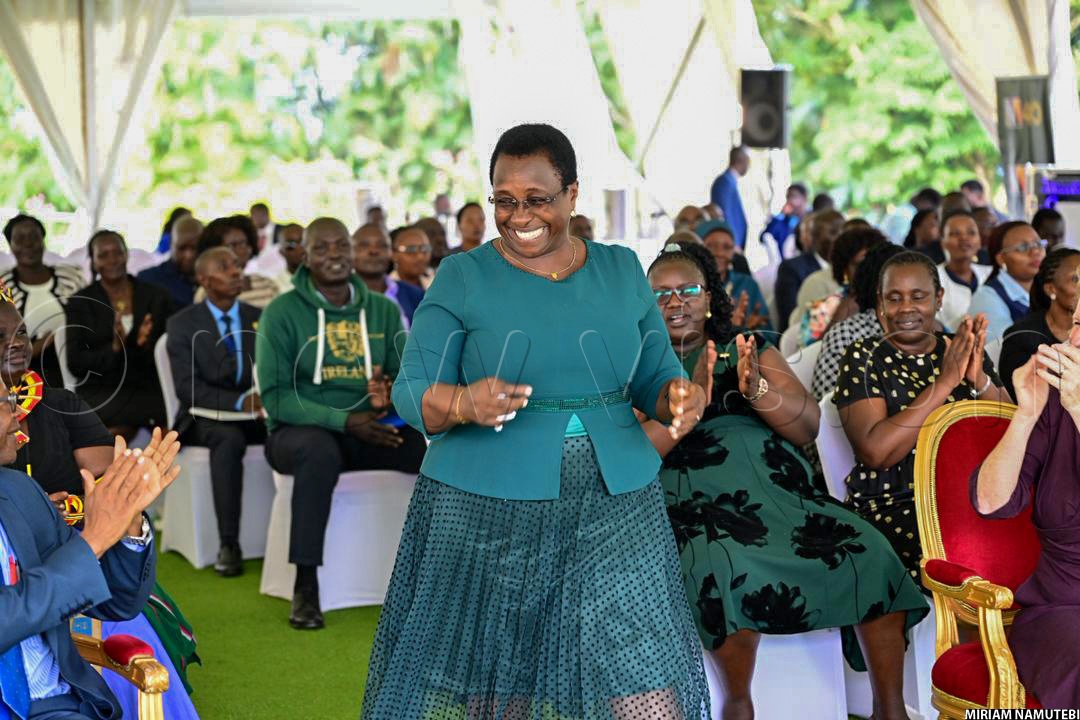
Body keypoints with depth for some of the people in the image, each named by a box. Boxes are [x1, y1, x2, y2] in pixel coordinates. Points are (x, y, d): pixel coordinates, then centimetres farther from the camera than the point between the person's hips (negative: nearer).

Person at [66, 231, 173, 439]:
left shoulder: (156, 297, 11)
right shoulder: (80, 302, 7)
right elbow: (75, 362, 0)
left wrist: (147, 346, -12)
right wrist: (114, 348, -16)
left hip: (148, 389, 3)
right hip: (100, 392, -3)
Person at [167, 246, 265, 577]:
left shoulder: (261, 318, 13)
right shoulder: (183, 324, 4)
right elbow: (187, 387, -7)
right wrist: (239, 401, -22)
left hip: (258, 415, 3)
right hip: (208, 417, -2)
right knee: (229, 438, -38)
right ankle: (228, 544, -35)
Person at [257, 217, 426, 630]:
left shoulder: (384, 310, 10)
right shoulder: (282, 312, -2)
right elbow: (274, 396, -9)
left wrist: (394, 395, -19)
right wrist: (345, 420, -22)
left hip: (372, 432, 4)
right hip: (300, 431, -3)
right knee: (320, 450, -40)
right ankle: (306, 587, -30)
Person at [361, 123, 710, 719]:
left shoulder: (622, 271, 9)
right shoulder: (462, 278, 1)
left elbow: (656, 378, 12)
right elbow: (412, 392, -4)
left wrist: (680, 399, -11)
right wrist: (465, 403, -26)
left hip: (615, 507, 2)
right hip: (486, 512, -1)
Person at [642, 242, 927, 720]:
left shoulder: (753, 351, 18)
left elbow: (808, 427, 6)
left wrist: (756, 390, -12)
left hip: (782, 495, 3)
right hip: (698, 505, -3)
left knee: (868, 550, -23)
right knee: (727, 565, -37)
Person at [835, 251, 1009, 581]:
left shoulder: (963, 351, 12)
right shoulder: (864, 357, 1)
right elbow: (875, 452, -14)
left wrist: (979, 379, -12)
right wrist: (945, 382, -14)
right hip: (893, 506, -4)